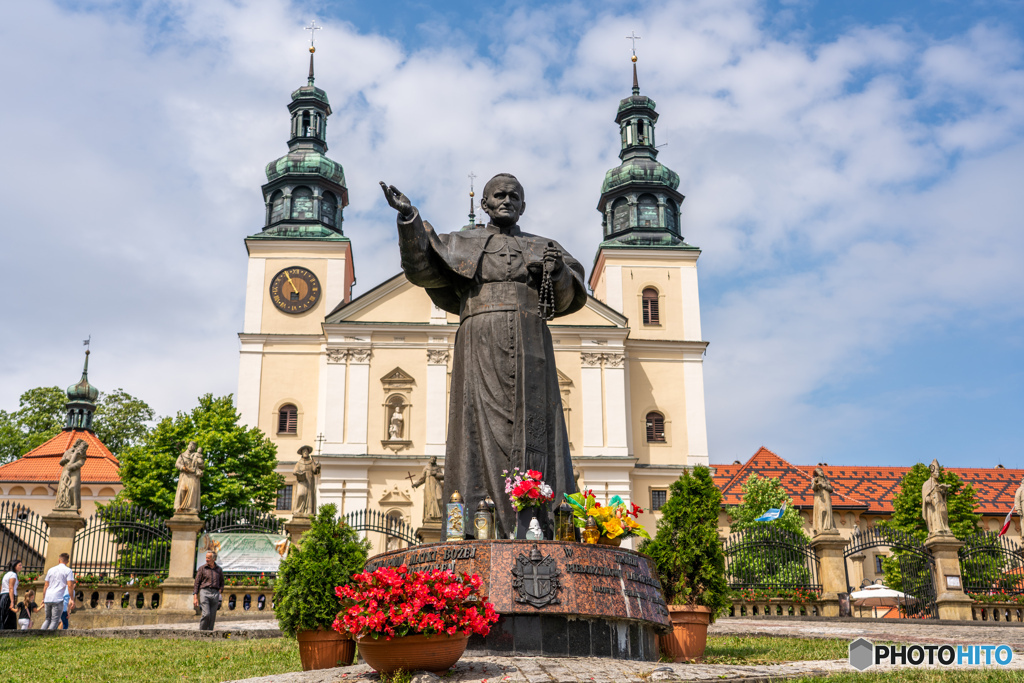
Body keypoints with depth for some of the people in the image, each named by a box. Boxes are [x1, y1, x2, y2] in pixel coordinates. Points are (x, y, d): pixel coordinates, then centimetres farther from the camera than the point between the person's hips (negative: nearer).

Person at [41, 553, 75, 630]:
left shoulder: (51, 570, 16)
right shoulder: (68, 570, 2)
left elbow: (45, 585, 17)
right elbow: (70, 585, -8)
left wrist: (43, 599, 22)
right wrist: (72, 599, -6)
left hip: (47, 598, 5)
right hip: (58, 599, -5)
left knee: (47, 619, 18)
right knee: (55, 621, -2)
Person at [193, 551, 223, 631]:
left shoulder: (219, 570, 13)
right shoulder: (202, 568, 6)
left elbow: (222, 583, 22)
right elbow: (197, 583, 4)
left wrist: (219, 591, 1)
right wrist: (195, 597, -3)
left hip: (215, 594, 3)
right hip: (204, 592, -3)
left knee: (212, 617, -1)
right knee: (206, 614, -16)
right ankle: (201, 632, -2)